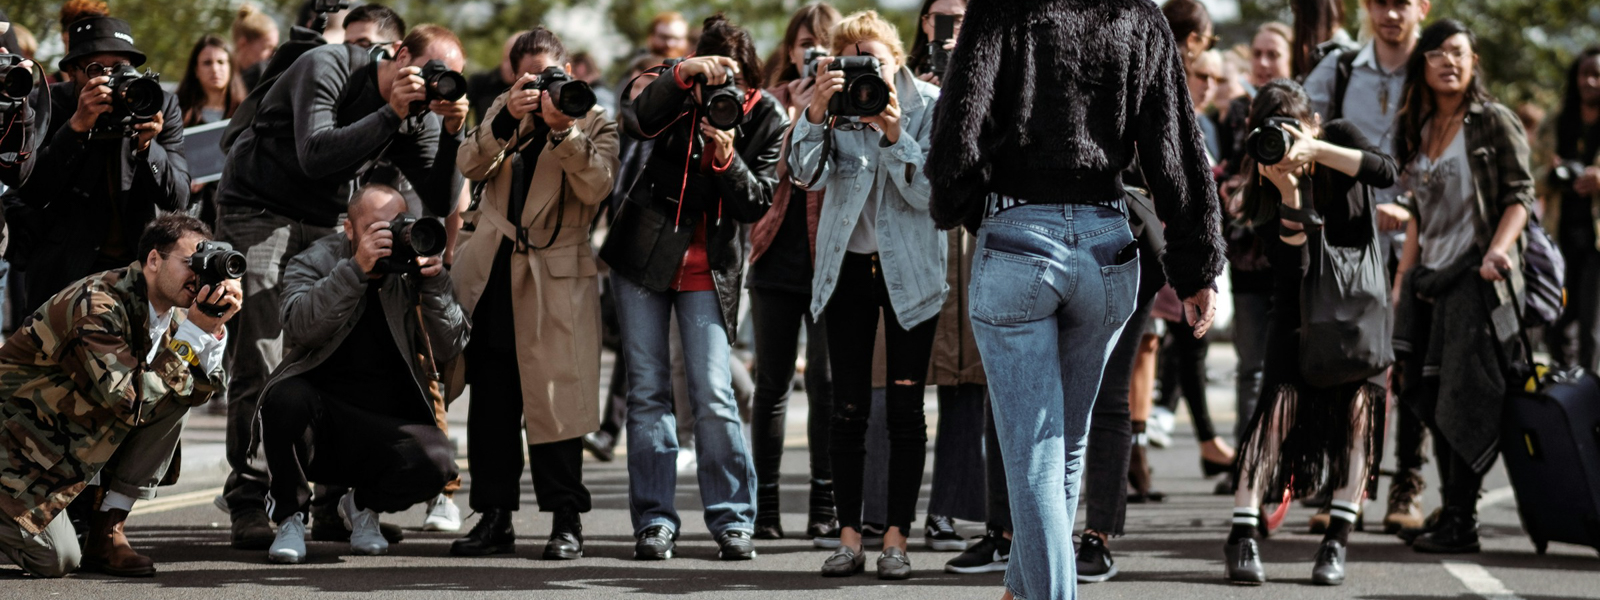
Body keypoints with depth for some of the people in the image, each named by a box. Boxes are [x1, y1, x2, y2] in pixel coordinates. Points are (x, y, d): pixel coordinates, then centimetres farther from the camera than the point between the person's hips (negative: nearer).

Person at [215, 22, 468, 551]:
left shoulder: (419, 115, 0)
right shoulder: (327, 69, -17)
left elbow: (441, 203, -5)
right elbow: (315, 155, -30)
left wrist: (452, 132, -18)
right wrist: (392, 113, -30)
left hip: (323, 227, 6)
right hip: (256, 213, -6)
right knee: (260, 361, -12)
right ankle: (248, 503, -9)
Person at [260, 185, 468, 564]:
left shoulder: (412, 271, 8)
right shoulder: (314, 263, 2)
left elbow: (449, 349, -3)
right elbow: (302, 326, -20)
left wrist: (435, 283, -15)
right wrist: (356, 269, -28)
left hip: (388, 426, 2)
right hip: (321, 413, -2)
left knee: (436, 460, -29)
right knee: (286, 398, -36)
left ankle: (364, 504, 8)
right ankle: (291, 516, -9)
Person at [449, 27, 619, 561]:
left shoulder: (595, 120, 4)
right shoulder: (503, 112, 13)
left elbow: (597, 186, -13)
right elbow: (470, 166, -4)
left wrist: (562, 130, -23)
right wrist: (507, 119, -18)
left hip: (555, 277, -4)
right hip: (492, 274, 4)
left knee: (554, 397, -5)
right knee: (490, 401, 6)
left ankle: (566, 520, 2)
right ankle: (494, 517, 13)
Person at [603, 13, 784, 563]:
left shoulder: (767, 119, -5)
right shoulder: (680, 94, -4)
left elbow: (757, 204, -8)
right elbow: (636, 122, -23)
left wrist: (727, 158, -24)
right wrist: (681, 74, -34)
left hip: (710, 269, -1)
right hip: (644, 255, 1)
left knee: (713, 394, -8)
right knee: (647, 389, 1)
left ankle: (732, 519, 1)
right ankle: (654, 521, 6)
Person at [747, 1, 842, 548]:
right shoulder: (774, 101, 11)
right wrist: (792, 118, -9)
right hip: (778, 257, 3)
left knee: (826, 383, -5)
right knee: (772, 383, 6)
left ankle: (826, 508, -1)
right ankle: (764, 504, 13)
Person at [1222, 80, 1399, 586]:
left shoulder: (1340, 137, -7)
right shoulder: (1265, 187, -10)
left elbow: (1385, 173, -27)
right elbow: (1292, 267, -19)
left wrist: (1316, 151, -34)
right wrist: (1289, 194, -31)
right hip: (1300, 308, -1)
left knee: (1358, 404, -13)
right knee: (1279, 400, -17)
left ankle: (1336, 543, -11)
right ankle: (1244, 536, -22)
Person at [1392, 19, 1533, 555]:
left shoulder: (1494, 122, -4)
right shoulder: (1416, 130, 15)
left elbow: (1519, 195, -8)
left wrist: (1499, 249, -25)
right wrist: (1402, 280, 16)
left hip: (1477, 276, -7)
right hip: (1431, 278, 7)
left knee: (1464, 399, -8)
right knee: (1433, 398, 4)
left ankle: (1461, 522, -6)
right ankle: (1449, 510, 12)